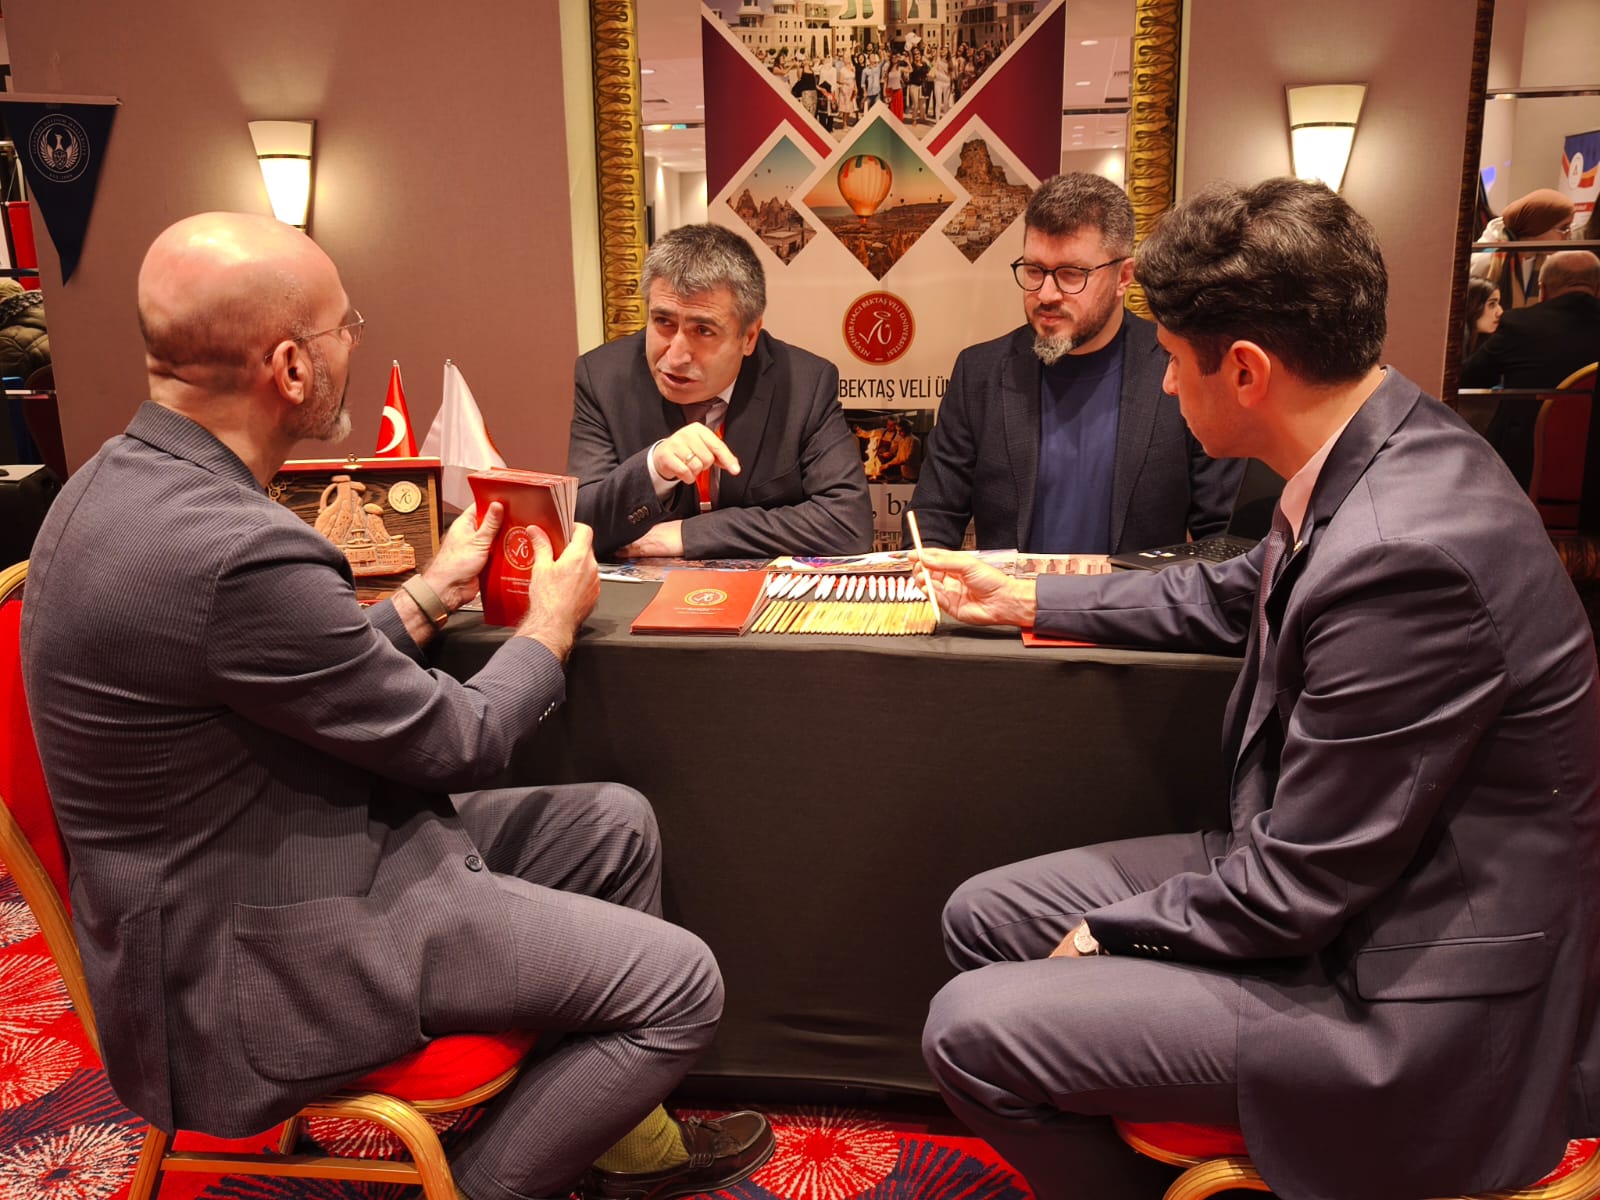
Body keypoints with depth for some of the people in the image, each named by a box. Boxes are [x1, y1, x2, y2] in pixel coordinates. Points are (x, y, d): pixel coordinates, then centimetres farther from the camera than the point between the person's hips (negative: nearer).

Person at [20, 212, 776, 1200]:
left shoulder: (126, 481, 1)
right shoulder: (238, 552, -31)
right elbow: (458, 741, -17)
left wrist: (432, 592, 12)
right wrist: (553, 621, 0)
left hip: (243, 867, 10)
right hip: (260, 956, -10)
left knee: (617, 824, 13)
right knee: (680, 984, -9)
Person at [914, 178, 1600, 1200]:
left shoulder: (1405, 552, -32)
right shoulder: (1376, 455, -3)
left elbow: (1296, 888, -24)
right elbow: (1233, 599, 16)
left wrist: (1110, 930, -8)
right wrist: (1029, 599, 21)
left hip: (1409, 1001, -9)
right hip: (1318, 871, 9)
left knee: (973, 1027, -13)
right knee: (982, 919, 10)